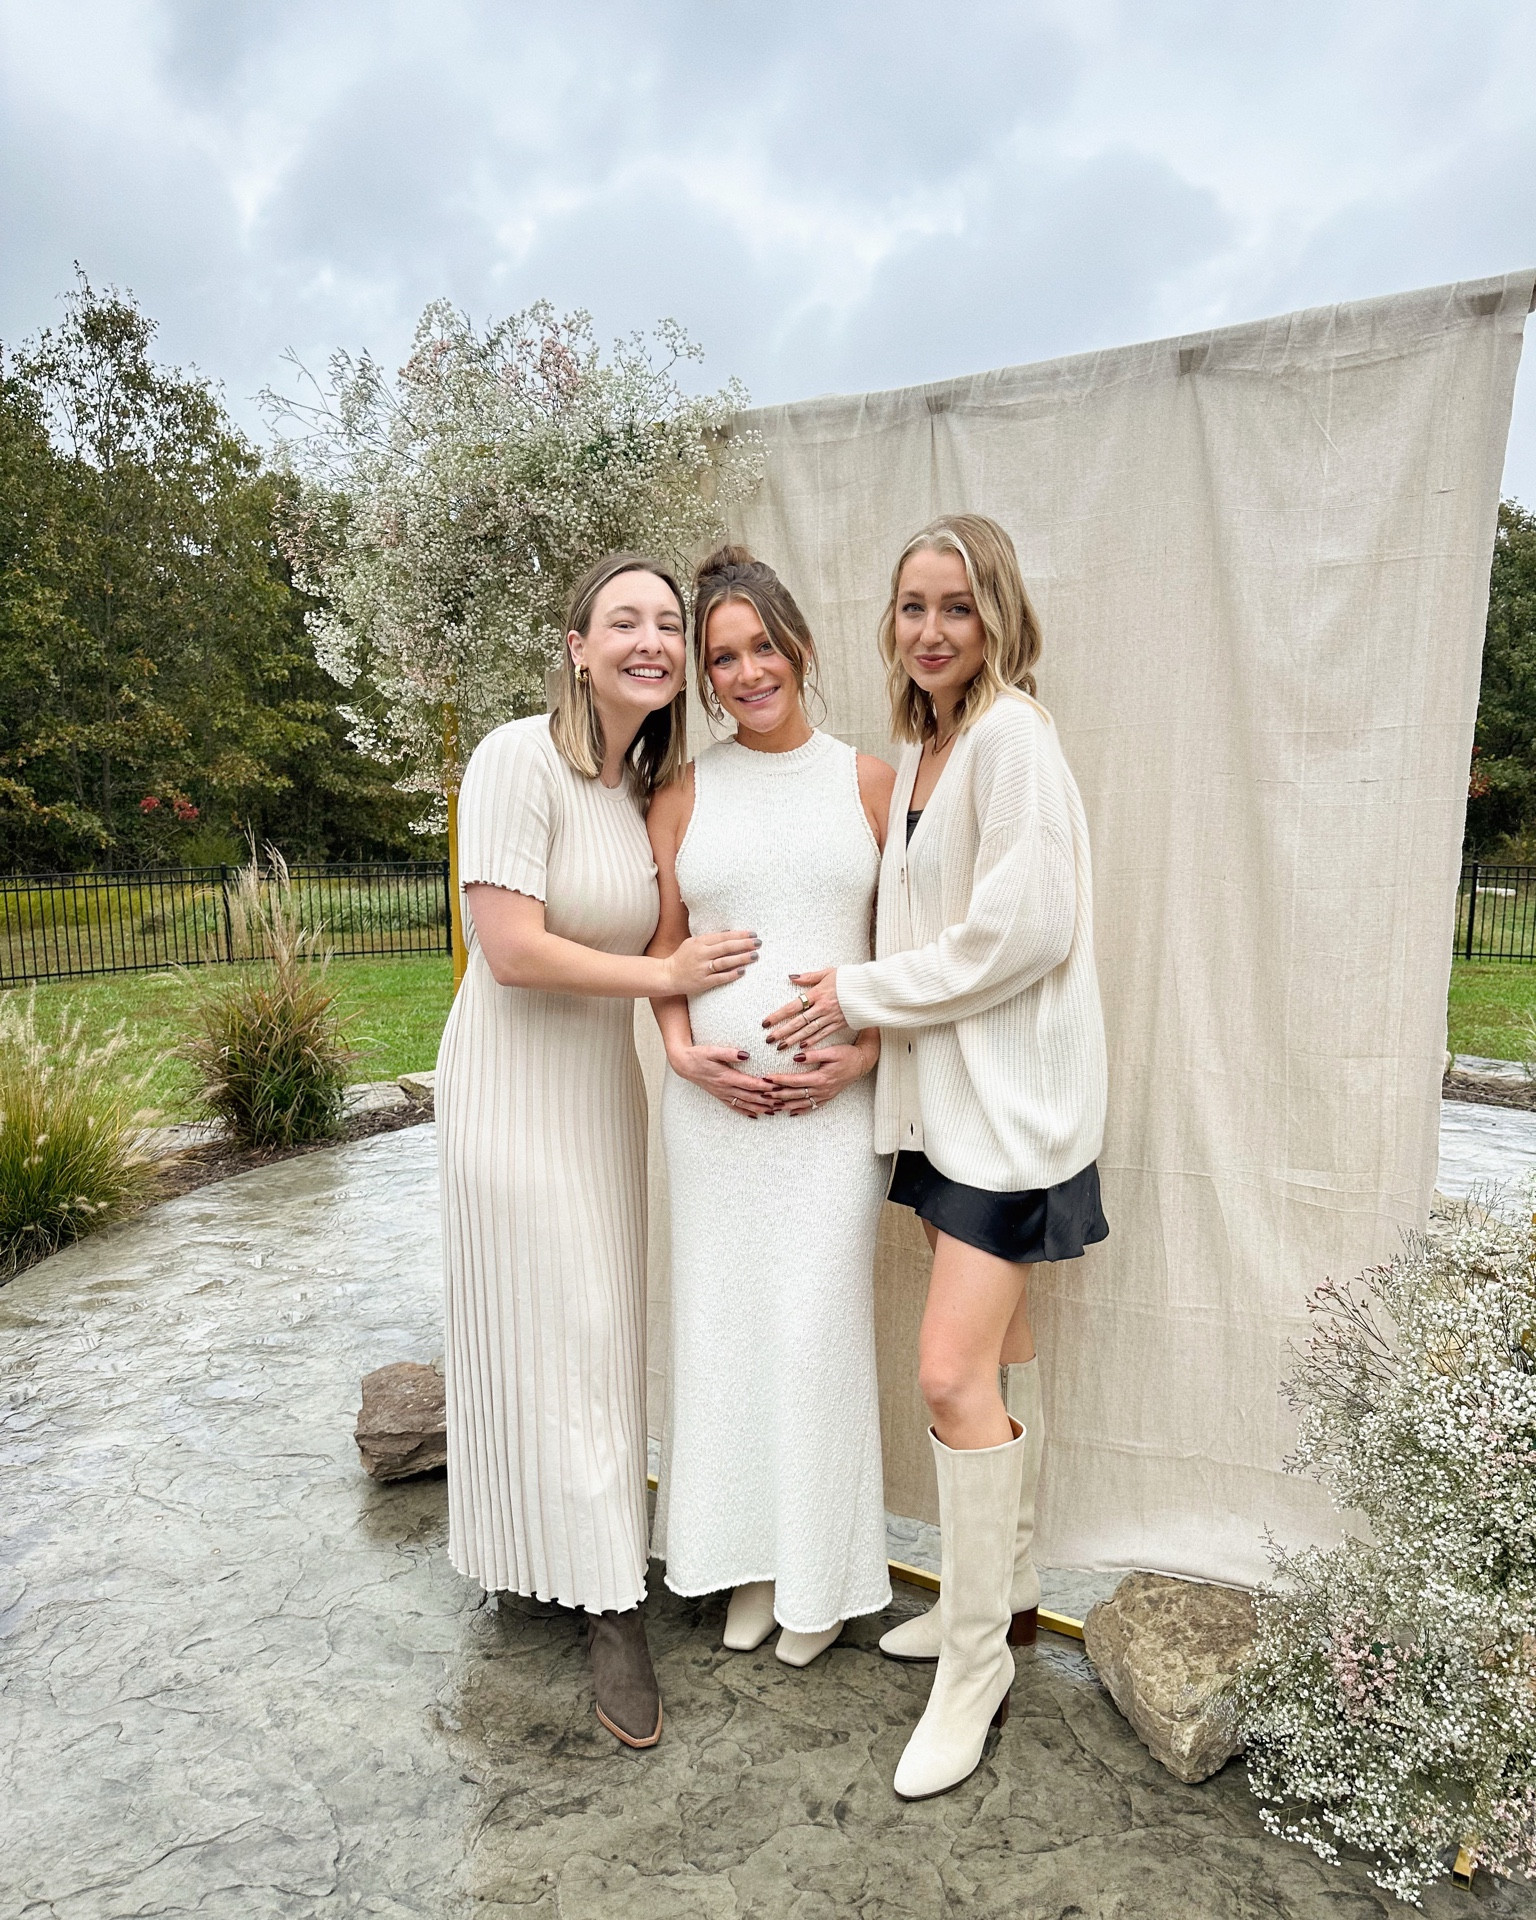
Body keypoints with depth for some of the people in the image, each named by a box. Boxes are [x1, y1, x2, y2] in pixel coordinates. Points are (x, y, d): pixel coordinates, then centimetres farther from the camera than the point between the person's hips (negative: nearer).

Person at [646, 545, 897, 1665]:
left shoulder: (868, 781, 3)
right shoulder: (685, 793, 7)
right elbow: (664, 944, 10)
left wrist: (868, 1051, -9)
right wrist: (682, 1049, -6)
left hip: (833, 1094, -2)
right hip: (716, 1094, 2)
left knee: (818, 1323, 1)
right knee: (724, 1318, 10)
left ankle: (821, 1577, 23)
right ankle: (747, 1562, 30)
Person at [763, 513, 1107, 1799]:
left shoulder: (1012, 733, -13)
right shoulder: (920, 749, 14)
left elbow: (1024, 930, -21)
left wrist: (860, 996, -13)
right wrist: (858, 1020, 5)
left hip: (1014, 1091, -9)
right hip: (944, 1088, 9)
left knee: (954, 1371, -9)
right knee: (996, 1349, 17)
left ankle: (976, 1664, 10)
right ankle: (1005, 1591, 34)